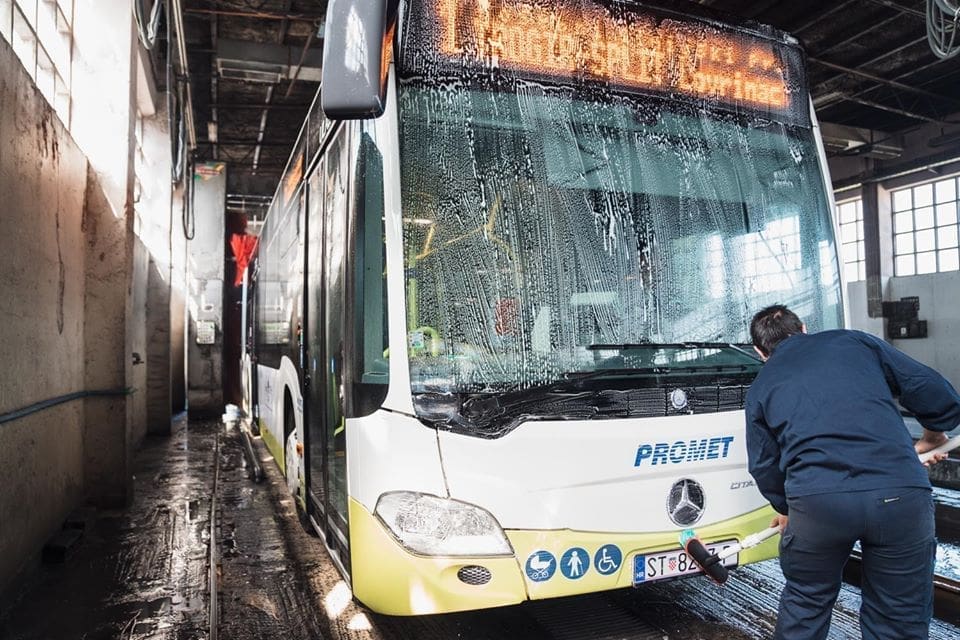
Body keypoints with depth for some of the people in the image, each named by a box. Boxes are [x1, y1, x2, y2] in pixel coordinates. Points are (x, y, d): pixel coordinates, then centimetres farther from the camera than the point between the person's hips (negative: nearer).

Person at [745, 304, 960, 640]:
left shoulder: (760, 388, 19)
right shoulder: (855, 340, 19)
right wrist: (931, 438, 35)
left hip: (815, 500, 0)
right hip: (901, 493, 1)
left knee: (805, 603, 23)